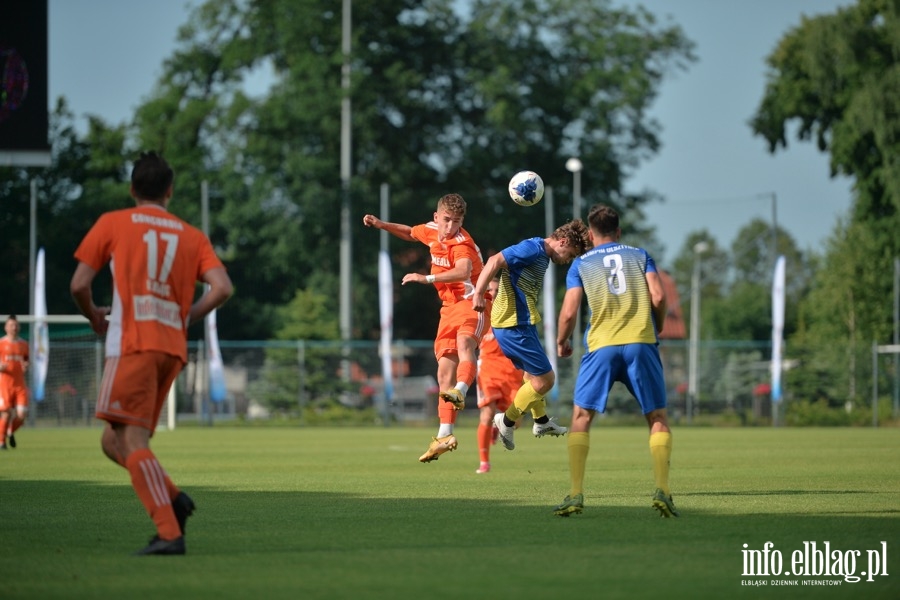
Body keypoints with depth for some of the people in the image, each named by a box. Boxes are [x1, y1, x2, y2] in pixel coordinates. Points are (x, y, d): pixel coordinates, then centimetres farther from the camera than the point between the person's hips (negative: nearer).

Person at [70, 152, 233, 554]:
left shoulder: (112, 223, 7)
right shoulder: (192, 236, 16)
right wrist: (188, 318, 16)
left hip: (132, 344, -5)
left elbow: (79, 284, 2)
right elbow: (222, 287, 1)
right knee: (113, 441, 15)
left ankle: (169, 533, -26)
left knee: (131, 441, -12)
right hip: (173, 349, 6)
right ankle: (173, 499, -6)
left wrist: (93, 315, 22)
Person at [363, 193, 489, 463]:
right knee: (445, 372, 3)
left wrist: (426, 278, -41)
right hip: (450, 307, 8)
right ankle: (444, 436, 5)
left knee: (463, 341, -39)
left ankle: (460, 391, -62)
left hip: (472, 302, -8)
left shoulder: (462, 244, -19)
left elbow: (463, 271, -40)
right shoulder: (431, 231, 6)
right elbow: (410, 233, 30)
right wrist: (381, 225, 19)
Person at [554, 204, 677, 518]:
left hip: (601, 346, -1)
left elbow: (569, 312, 4)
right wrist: (657, 329, 18)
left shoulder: (581, 264, 12)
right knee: (658, 419, 9)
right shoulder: (640, 255, 14)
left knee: (581, 418, 8)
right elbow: (658, 297, 1)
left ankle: (576, 495, -3)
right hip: (641, 343, 1)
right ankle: (662, 490, -7)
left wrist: (561, 342, 22)